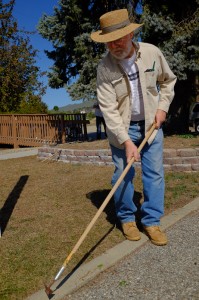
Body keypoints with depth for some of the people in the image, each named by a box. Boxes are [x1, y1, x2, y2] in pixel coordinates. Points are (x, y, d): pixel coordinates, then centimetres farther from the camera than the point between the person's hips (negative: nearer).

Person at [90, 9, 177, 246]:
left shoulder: (152, 53, -9)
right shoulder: (104, 67, -16)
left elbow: (168, 80, 10)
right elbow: (108, 108, -21)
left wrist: (162, 106, -2)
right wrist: (126, 141, -26)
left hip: (151, 123, 3)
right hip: (121, 127, -2)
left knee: (154, 172, 2)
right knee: (123, 173, 2)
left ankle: (151, 221, 16)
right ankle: (126, 218, 22)